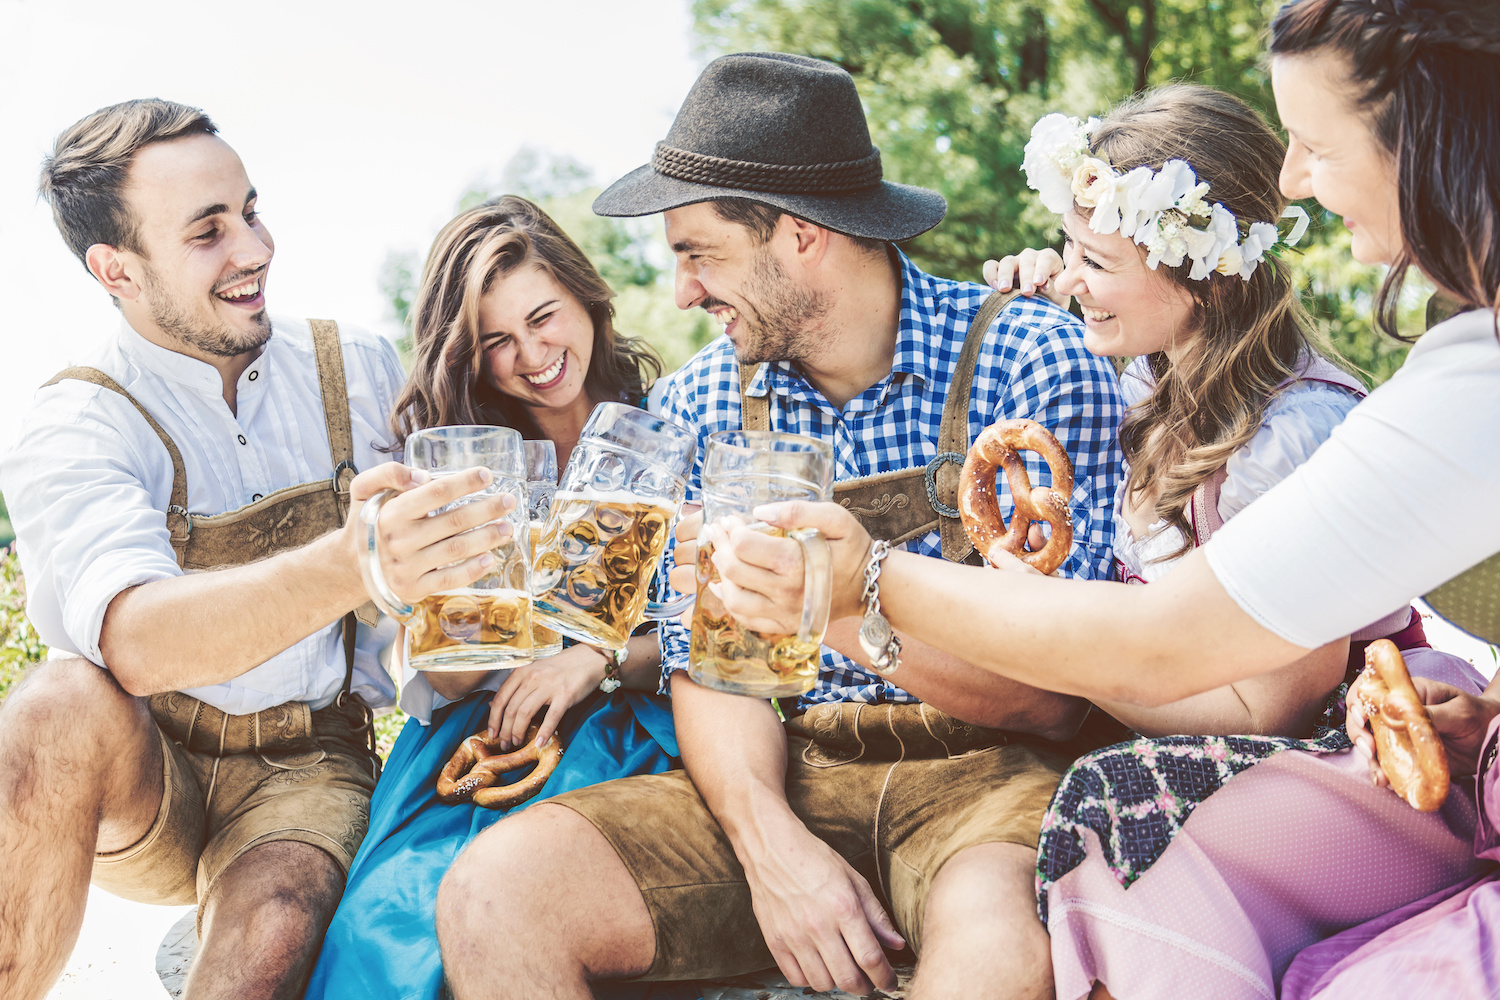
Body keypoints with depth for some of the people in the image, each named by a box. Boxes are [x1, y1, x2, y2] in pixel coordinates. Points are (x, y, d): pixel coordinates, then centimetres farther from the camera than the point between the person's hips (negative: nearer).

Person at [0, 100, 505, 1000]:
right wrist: (349, 566, -47)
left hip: (310, 770, 1)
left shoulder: (359, 371, 3)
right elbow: (137, 640, -29)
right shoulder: (73, 433, -9)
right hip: (140, 785, -1)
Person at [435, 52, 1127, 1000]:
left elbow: (1048, 699, -10)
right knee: (494, 890, -17)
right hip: (789, 776, 4)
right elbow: (708, 671, 5)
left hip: (982, 768, -3)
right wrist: (770, 842, -15)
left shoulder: (1033, 359, -8)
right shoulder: (703, 403, 6)